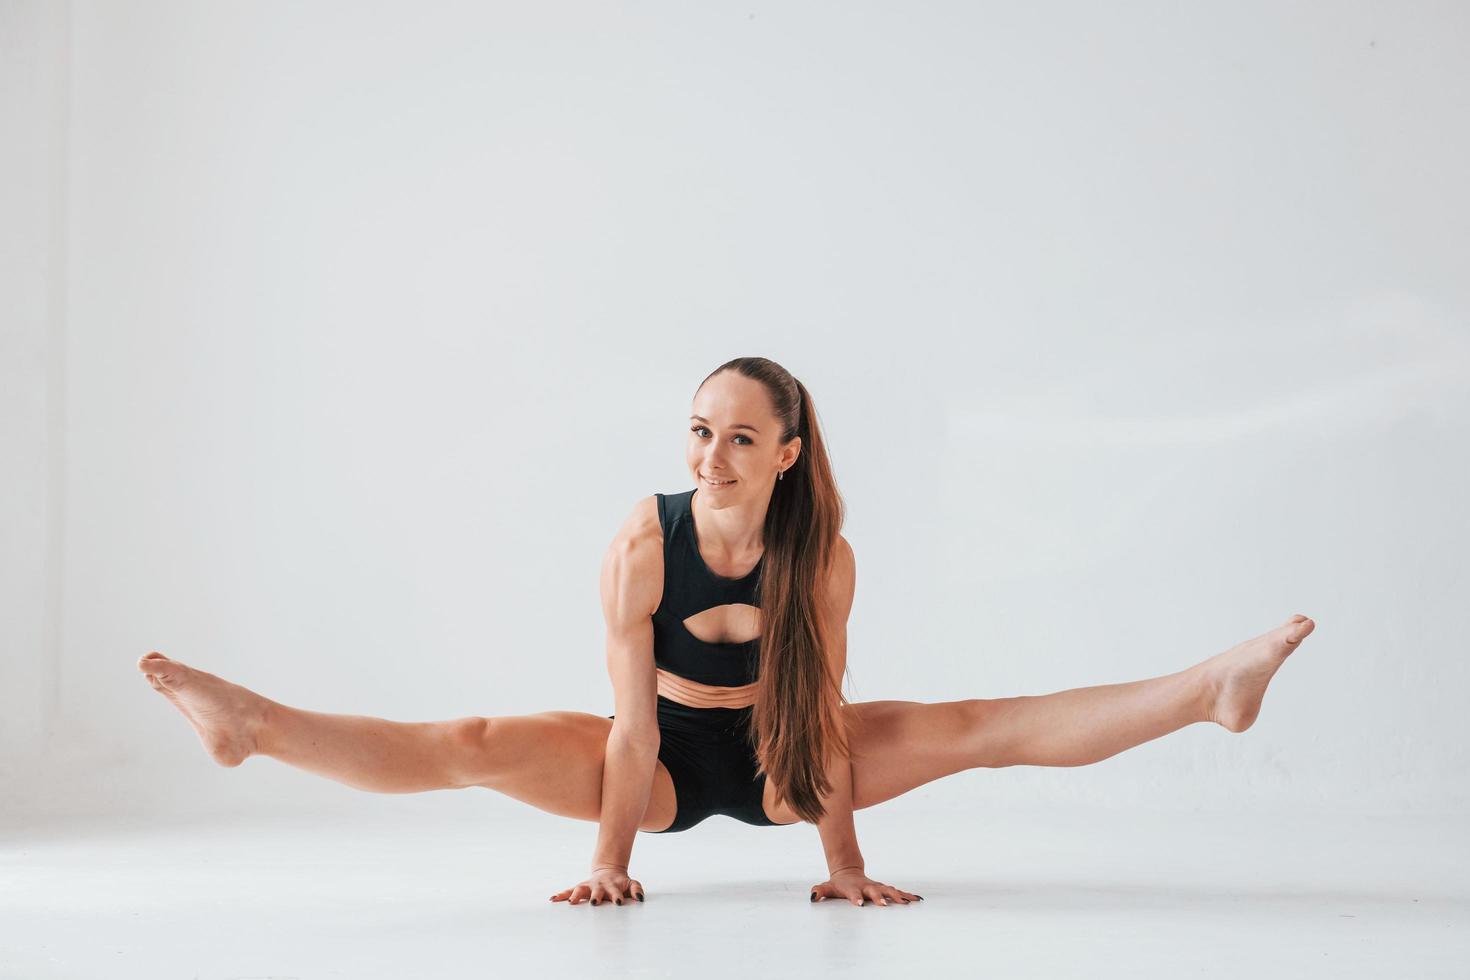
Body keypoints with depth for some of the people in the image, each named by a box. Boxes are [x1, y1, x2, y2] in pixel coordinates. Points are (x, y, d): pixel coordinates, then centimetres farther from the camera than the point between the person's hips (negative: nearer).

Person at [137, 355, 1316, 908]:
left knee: (978, 728, -11)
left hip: (775, 756, 1)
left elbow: (824, 709, -18)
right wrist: (612, 860, -21)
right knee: (476, 747, -21)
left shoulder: (824, 555, -21)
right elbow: (632, 718, -23)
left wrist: (843, 860, -17)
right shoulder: (644, 543, -24)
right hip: (667, 761, -1)